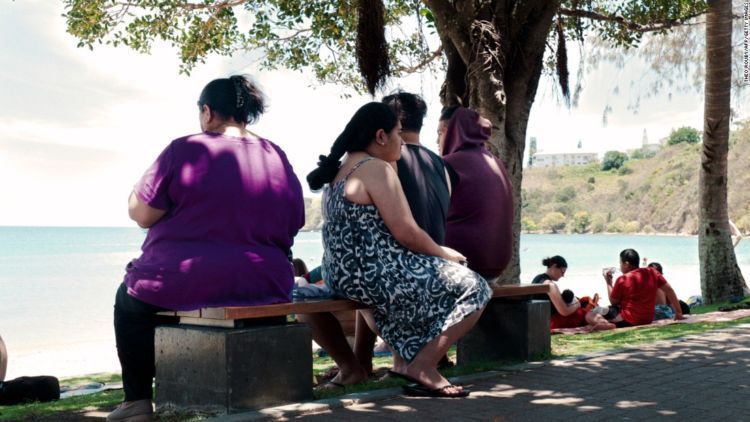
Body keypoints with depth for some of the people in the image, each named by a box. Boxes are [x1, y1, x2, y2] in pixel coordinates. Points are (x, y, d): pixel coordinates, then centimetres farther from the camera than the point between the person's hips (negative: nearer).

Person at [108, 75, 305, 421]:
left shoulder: (185, 150, -10)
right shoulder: (277, 157, 4)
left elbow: (140, 215, -9)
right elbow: (292, 223, 12)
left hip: (187, 283, -5)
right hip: (264, 286, 6)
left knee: (130, 299, 27)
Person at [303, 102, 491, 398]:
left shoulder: (338, 171, 17)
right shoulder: (377, 168, -11)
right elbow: (407, 235, -14)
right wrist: (444, 253, 1)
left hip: (343, 275, 9)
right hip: (376, 275, -9)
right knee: (473, 289, -2)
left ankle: (404, 358, 33)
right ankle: (423, 365, -3)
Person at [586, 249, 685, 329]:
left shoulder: (622, 279, -12)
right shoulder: (652, 272, 1)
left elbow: (614, 302, -2)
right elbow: (669, 290, 3)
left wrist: (608, 282, 6)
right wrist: (678, 313, 10)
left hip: (628, 320, -7)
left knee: (590, 315, -6)